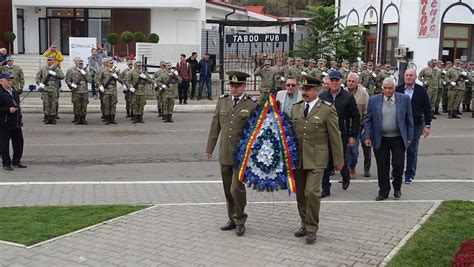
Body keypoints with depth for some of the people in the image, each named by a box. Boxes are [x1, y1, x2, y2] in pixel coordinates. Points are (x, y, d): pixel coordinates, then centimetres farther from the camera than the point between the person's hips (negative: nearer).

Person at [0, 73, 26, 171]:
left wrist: (20, 118, 18)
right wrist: (8, 110, -23)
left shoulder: (14, 91, 13)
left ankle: (16, 161, 23)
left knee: (19, 142, 11)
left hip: (16, 123, 7)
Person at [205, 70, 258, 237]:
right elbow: (215, 127, 10)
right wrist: (209, 149, 11)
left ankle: (240, 221, 11)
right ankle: (233, 219, 28)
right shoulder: (222, 101, 6)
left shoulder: (252, 105, -6)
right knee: (228, 190, 12)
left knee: (237, 188, -9)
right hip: (224, 154, 5)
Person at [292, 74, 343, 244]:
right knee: (300, 193, 10)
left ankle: (312, 228, 3)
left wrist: (338, 160, -2)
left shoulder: (327, 109, -5)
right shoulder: (296, 108, 9)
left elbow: (335, 137, -3)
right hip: (297, 158, 5)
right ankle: (305, 223, 27)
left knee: (312, 192, -12)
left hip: (316, 159, -5)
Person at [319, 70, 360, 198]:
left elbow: (356, 118, 0)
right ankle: (325, 188, 12)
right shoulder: (322, 97, 5)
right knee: (326, 162, 2)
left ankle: (346, 176, 35)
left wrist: (353, 136, -4)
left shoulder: (348, 97, -1)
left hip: (342, 135, -2)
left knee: (341, 159, 2)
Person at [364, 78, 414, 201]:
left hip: (398, 139, 0)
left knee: (398, 164, -1)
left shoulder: (404, 99, 0)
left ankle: (397, 188, 24)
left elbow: (409, 120, 5)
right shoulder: (373, 100, 0)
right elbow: (368, 120, 3)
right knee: (382, 167, 5)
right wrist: (367, 137, -4)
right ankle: (383, 192, 19)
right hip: (380, 139, 0)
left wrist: (409, 137, 3)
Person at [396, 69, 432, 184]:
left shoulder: (421, 90, 0)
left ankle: (410, 174, 14)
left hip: (415, 125, 0)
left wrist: (427, 125, -1)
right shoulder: (397, 90, 0)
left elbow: (427, 108, 2)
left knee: (412, 151, 4)